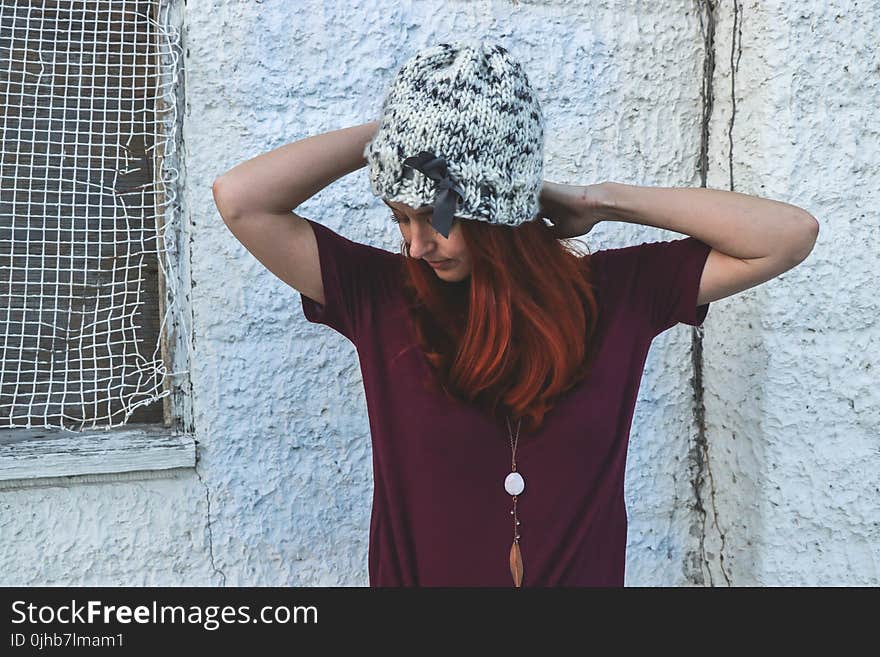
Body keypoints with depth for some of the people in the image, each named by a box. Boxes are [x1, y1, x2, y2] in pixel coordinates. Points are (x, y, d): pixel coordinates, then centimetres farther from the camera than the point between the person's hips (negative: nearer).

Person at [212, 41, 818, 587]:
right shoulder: (381, 297, -11)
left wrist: (600, 201, -12)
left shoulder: (616, 294, -9)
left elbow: (790, 234, -11)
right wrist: (390, 132, -16)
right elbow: (240, 200, -17)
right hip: (414, 573, 0)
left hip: (583, 574, 1)